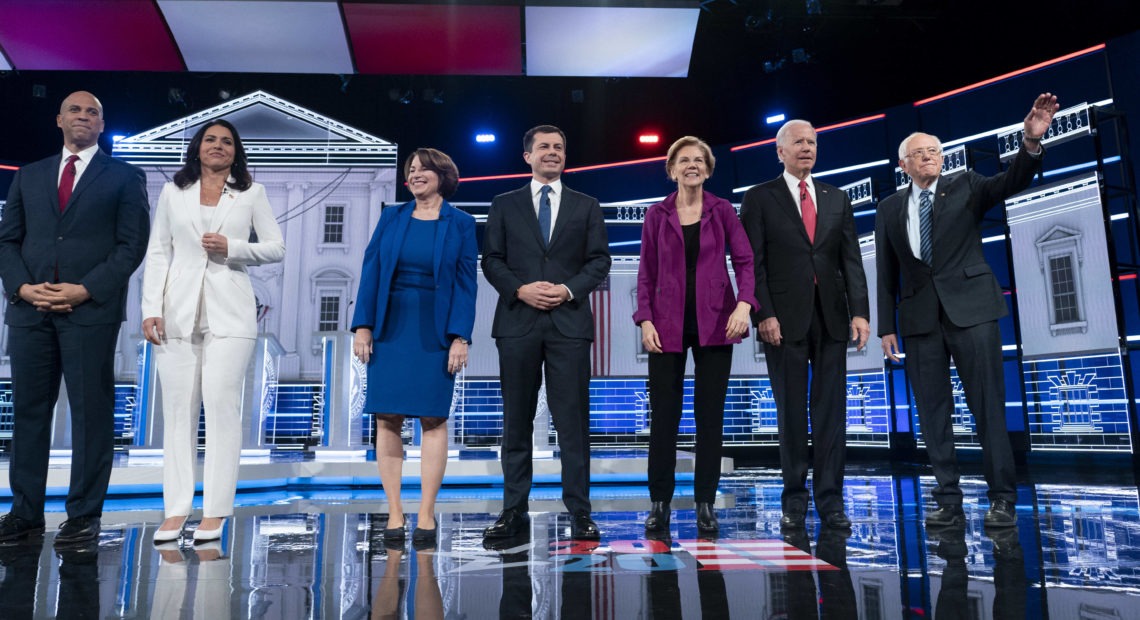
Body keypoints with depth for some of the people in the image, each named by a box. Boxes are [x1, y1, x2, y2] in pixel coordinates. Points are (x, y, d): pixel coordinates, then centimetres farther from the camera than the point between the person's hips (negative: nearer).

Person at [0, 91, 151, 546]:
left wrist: (85, 290, -12)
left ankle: (84, 514, 7)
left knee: (91, 413, -1)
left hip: (91, 310, -4)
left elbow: (132, 244, -2)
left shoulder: (124, 178, 7)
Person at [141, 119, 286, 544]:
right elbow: (157, 254, 9)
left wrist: (231, 247, -9)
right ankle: (176, 510, 7)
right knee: (177, 409, 2)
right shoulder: (173, 192, 13)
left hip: (229, 314, -2)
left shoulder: (251, 193, 10)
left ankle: (215, 511, -1)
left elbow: (276, 248, 7)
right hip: (179, 312, 2)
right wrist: (151, 309, 0)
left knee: (221, 405, -7)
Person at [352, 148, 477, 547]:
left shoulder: (460, 224, 4)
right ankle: (394, 514, 9)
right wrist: (363, 326, -2)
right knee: (387, 419, 1)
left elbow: (465, 284, -1)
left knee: (433, 418, -1)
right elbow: (371, 271, 6)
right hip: (390, 329, 3)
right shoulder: (391, 218, 10)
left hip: (435, 333, -2)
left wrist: (460, 337, -10)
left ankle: (426, 516, 7)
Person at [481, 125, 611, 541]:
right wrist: (520, 289, -10)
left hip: (569, 322, 0)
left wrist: (569, 289, -10)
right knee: (516, 420, 5)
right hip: (518, 321, 1)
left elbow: (599, 260, 6)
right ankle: (514, 510, 14)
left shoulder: (586, 207, 13)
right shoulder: (504, 206, 13)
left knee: (573, 420, -1)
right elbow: (491, 260, 6)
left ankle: (579, 511, 6)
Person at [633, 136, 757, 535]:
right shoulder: (657, 215, 6)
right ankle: (659, 503, 13)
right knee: (663, 415, 2)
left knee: (711, 416, 4)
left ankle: (705, 505, 14)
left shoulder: (723, 211, 5)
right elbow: (646, 273, 4)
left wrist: (745, 303, -17)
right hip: (668, 325, 0)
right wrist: (645, 320, -7)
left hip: (714, 324, 0)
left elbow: (745, 261, -1)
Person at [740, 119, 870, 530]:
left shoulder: (837, 199, 15)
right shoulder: (759, 199, 4)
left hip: (831, 316, 3)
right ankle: (794, 498, 14)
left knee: (831, 410, 3)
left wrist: (860, 311, -2)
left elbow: (851, 260, 9)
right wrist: (763, 315, -12)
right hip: (785, 318, -3)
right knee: (791, 412, 3)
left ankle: (830, 500, 11)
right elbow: (753, 264, -3)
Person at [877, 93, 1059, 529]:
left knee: (988, 406, -3)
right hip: (920, 316, 2)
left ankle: (1002, 499, 4)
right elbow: (887, 273, 11)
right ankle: (948, 502, 9)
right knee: (933, 412, 2)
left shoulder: (966, 187, 9)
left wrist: (1031, 141, -28)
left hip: (970, 308, -2)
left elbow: (1011, 182, -9)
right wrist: (887, 325, 6)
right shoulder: (890, 210, 12)